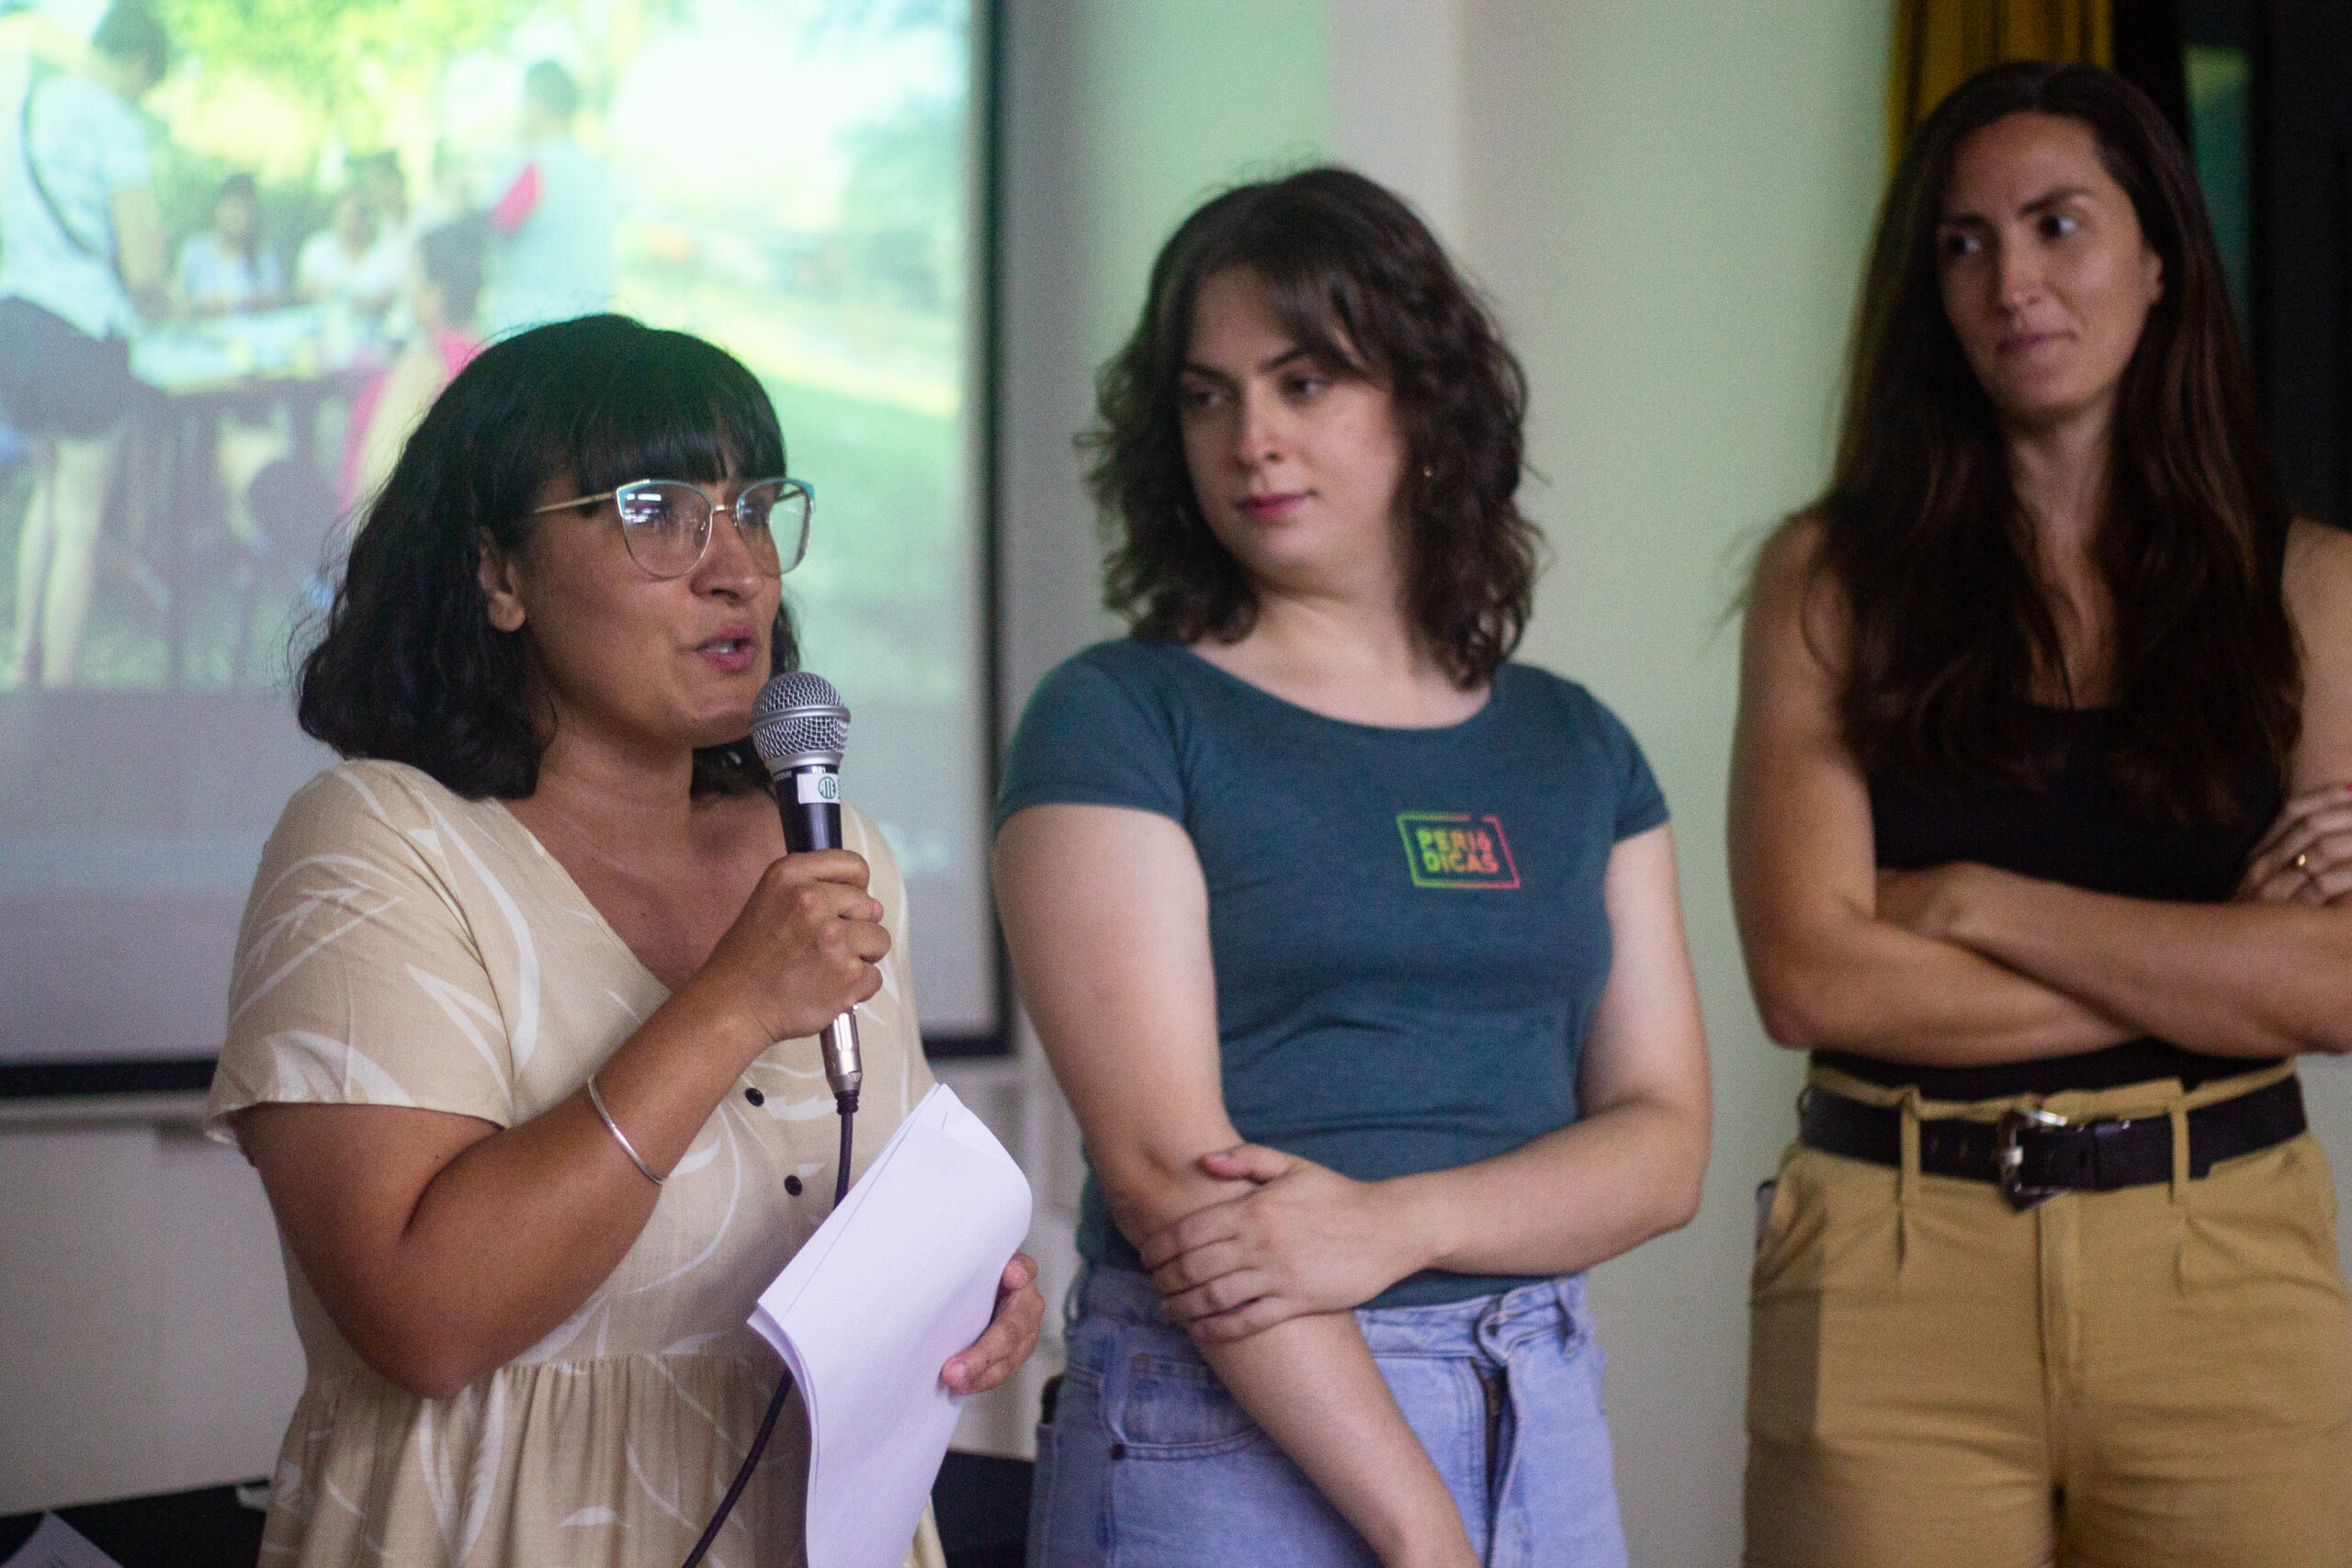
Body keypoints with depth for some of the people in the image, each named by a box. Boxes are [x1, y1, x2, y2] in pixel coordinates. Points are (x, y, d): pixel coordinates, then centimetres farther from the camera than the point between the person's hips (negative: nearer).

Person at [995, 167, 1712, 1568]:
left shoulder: (1575, 751, 10)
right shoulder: (1116, 720, -4)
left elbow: (1664, 1145, 3)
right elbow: (1164, 1166, -12)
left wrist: (1396, 1222, -16)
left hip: (1543, 1423, 4)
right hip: (1225, 1431, -4)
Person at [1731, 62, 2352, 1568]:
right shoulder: (1833, 578, 3)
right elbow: (1811, 974, -8)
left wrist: (1972, 903, -9)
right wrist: (2210, 962, -7)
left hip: (2226, 1264, 1)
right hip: (1896, 1264, -1)